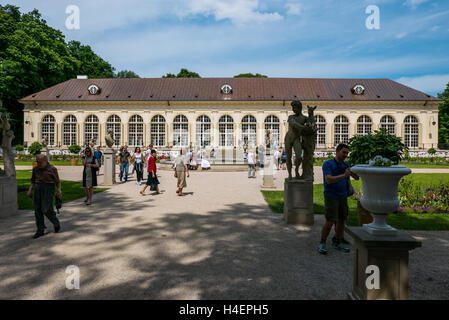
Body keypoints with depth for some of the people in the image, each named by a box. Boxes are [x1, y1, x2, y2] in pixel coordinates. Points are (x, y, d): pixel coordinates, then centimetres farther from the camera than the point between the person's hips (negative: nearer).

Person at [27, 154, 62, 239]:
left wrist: (59, 191, -14)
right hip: (38, 189, 5)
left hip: (48, 190, -5)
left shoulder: (52, 169, -5)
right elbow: (33, 181, 16)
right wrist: (30, 190, 3)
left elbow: (57, 182, -1)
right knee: (38, 210, 1)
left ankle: (56, 223, 15)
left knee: (47, 210, -10)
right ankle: (40, 230, 7)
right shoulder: (35, 169, 8)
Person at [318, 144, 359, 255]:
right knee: (330, 222, -8)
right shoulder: (328, 164, -8)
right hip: (331, 197, -6)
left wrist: (351, 172, -12)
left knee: (341, 220, 9)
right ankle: (322, 244, 7)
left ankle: (337, 243, 23)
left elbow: (357, 177, 9)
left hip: (343, 197, 6)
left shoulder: (346, 164, 10)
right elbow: (329, 180, -20)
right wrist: (344, 175, -24)